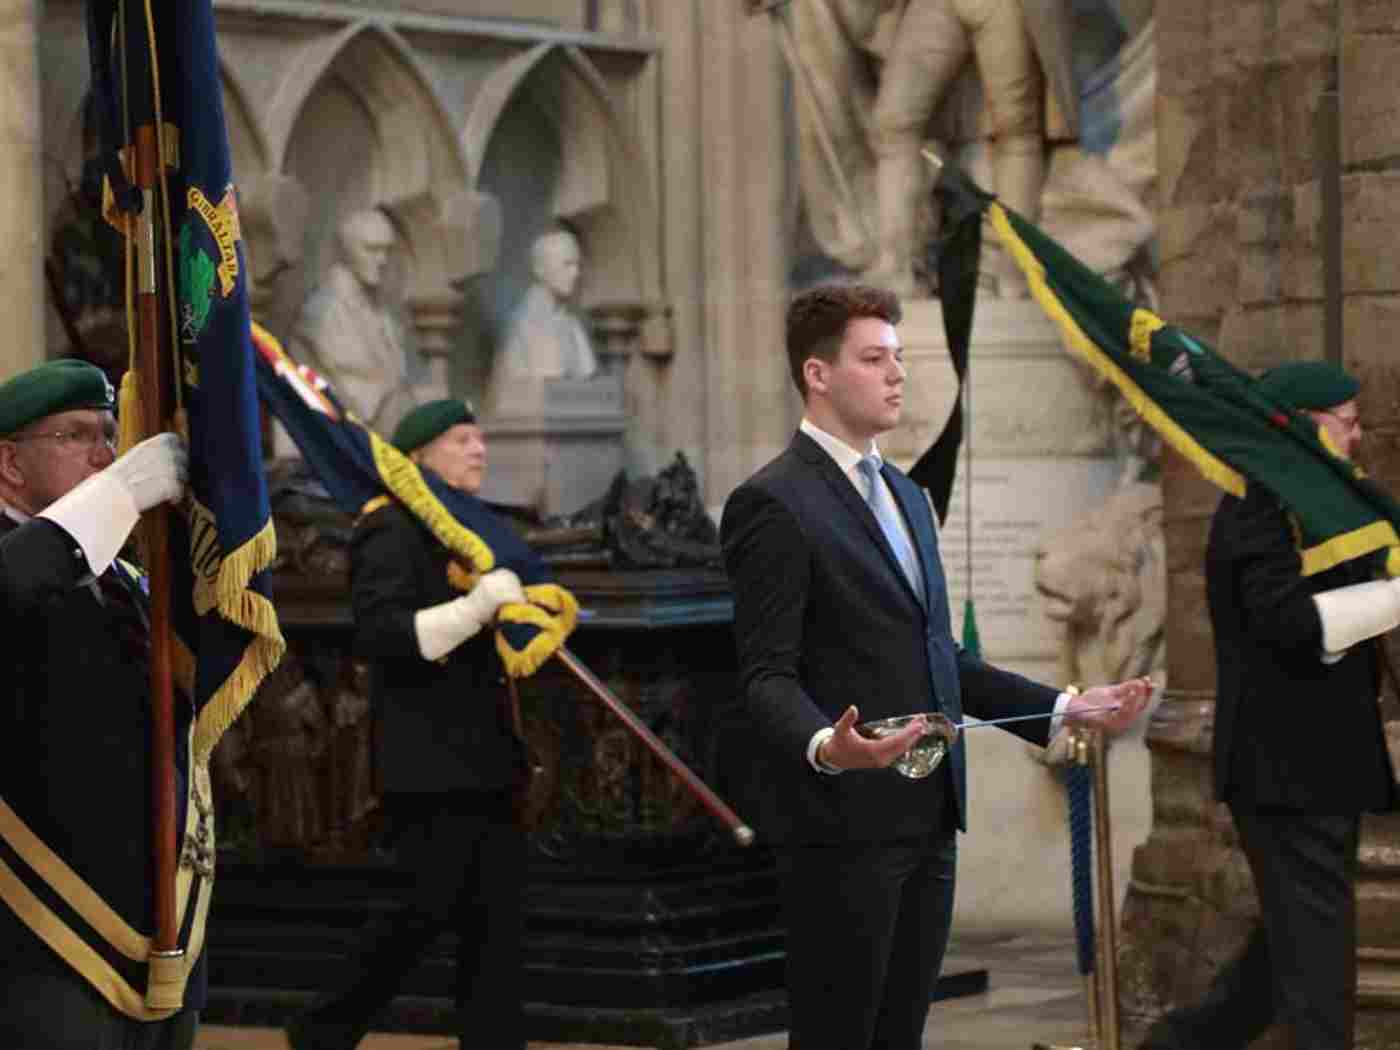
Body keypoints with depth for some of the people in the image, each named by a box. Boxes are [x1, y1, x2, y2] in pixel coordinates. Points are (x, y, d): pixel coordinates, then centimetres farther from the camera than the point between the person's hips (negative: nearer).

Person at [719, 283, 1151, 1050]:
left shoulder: (906, 497, 19)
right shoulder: (773, 504, -10)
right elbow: (767, 675, -16)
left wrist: (1065, 708, 15)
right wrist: (824, 748, -35)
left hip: (925, 817, 8)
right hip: (842, 822, -8)